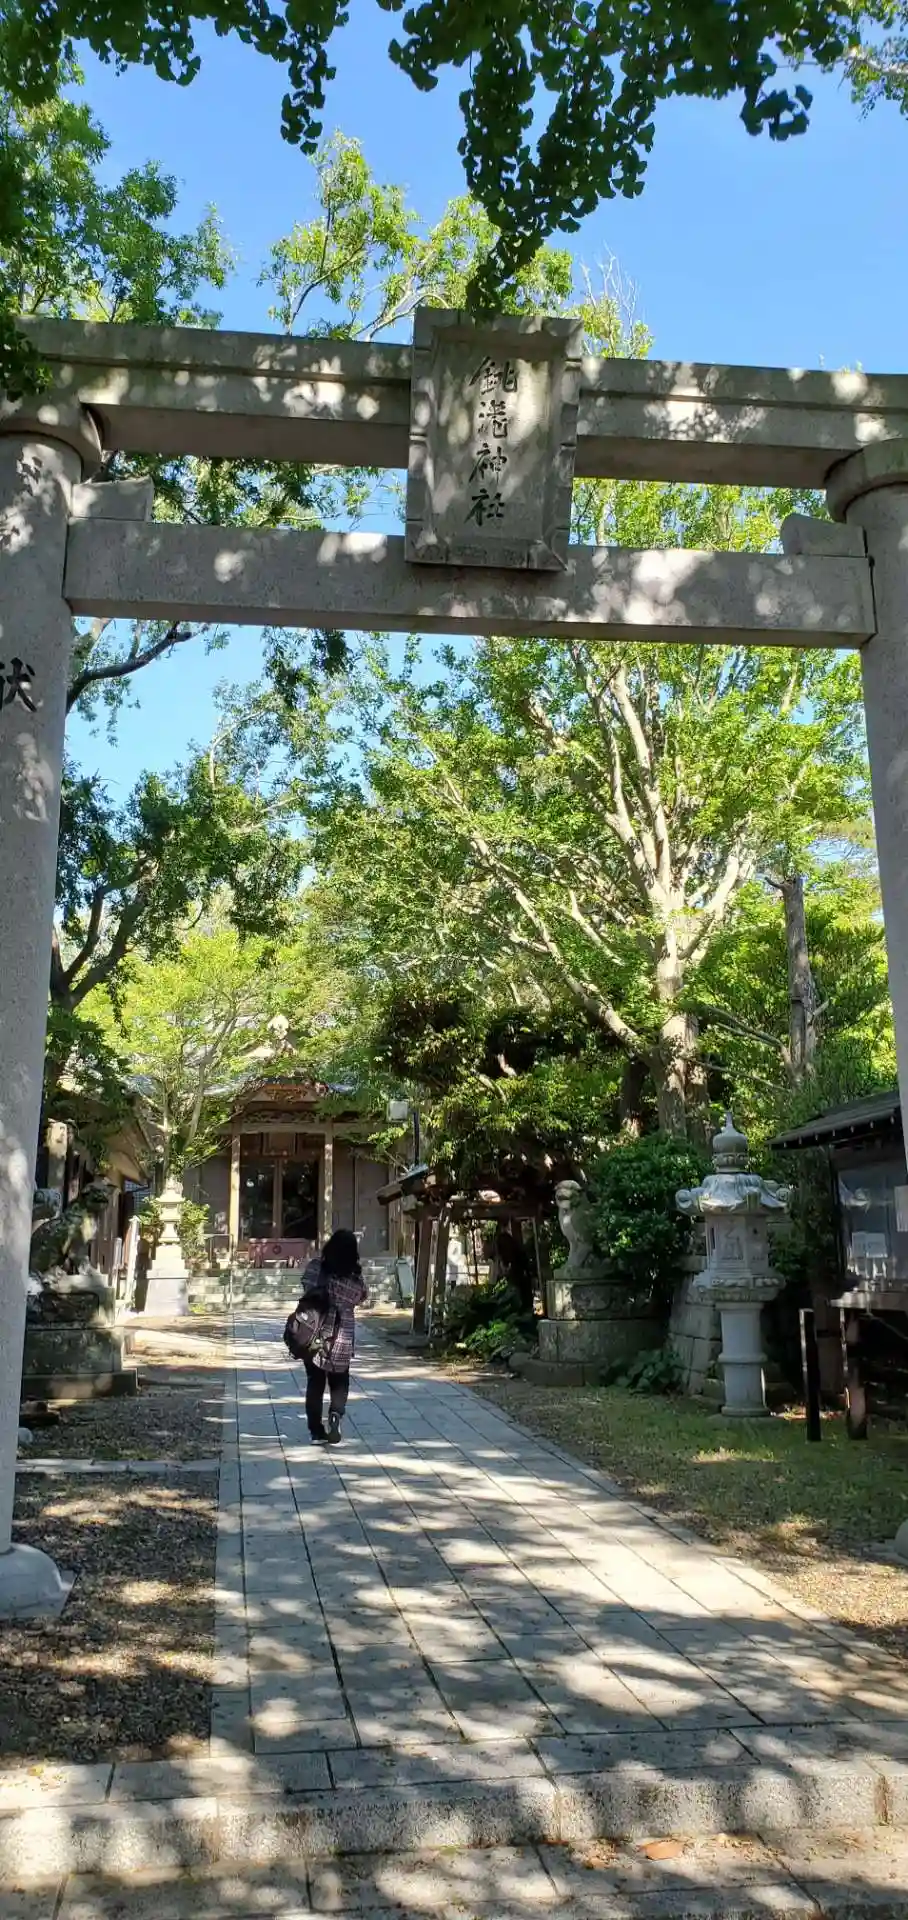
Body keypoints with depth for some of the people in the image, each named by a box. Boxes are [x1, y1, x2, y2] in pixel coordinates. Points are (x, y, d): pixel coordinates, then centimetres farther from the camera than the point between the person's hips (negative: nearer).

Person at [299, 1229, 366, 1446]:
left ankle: (316, 1430, 18)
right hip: (341, 1338, -1)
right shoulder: (355, 1277, -10)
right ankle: (335, 1414, -10)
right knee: (339, 1382, 16)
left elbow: (306, 1287, 5)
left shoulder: (316, 1266, -10)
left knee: (315, 1382, 15)